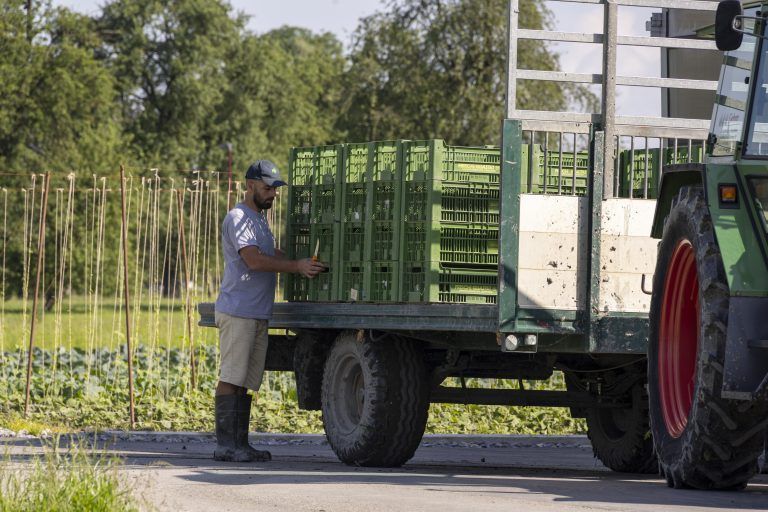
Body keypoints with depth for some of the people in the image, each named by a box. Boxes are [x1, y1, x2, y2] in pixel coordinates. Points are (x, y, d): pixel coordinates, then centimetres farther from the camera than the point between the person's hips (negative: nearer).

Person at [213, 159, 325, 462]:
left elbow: (274, 256, 25)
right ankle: (225, 445, -11)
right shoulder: (238, 218, -9)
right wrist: (297, 266, -23)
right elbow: (254, 260, -20)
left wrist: (305, 264, 8)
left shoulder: (260, 220, 24)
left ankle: (240, 444, 10)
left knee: (246, 381, 9)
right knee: (231, 378, -10)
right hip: (237, 311, -10)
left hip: (258, 315, 10)